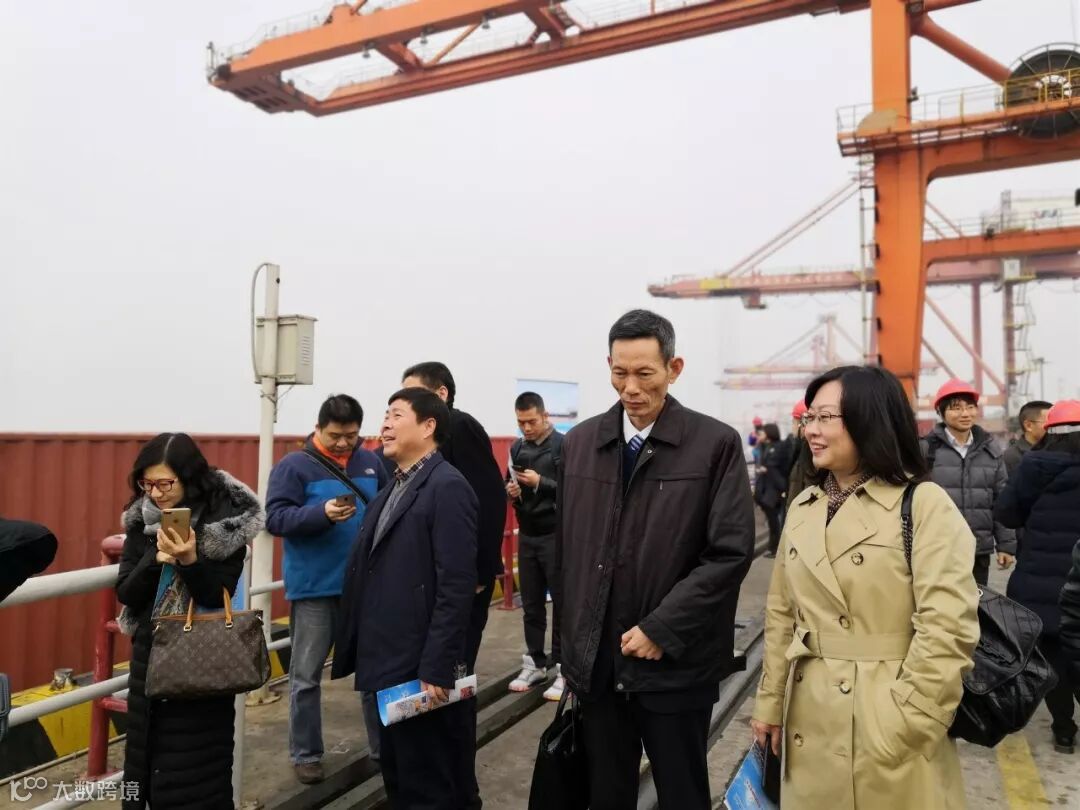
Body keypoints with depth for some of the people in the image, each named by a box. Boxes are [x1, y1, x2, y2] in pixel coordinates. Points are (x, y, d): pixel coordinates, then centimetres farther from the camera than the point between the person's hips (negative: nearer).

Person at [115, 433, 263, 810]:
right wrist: (157, 558, -20)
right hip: (150, 655, 4)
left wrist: (189, 560, -29)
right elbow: (126, 594, -2)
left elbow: (218, 597, -12)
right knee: (150, 761, 14)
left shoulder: (226, 521, -13)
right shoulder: (141, 521, 0)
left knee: (197, 771, 1)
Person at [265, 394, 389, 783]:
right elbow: (275, 518, -13)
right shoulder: (293, 466, -7)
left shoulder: (372, 463, 5)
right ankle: (305, 754, 27)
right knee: (306, 676, 10)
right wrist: (322, 513, -27)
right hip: (313, 587, -3)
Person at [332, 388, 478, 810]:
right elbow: (372, 574, 14)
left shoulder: (447, 487, -15)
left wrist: (437, 667, -21)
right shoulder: (391, 489, 14)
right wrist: (358, 652, 12)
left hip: (421, 668, -9)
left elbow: (457, 585, -20)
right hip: (387, 663, 9)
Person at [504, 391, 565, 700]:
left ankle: (564, 668, 13)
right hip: (527, 536, 6)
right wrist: (511, 491, -5)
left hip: (556, 535, -5)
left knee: (561, 603, 3)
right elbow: (510, 485, 18)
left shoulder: (565, 445, -8)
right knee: (531, 604, 13)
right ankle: (535, 663, 25)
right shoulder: (517, 448, 9)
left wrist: (541, 483, -24)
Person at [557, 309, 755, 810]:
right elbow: (565, 551, 8)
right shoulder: (579, 443, 4)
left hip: (675, 666, -3)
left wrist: (660, 631, -14)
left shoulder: (716, 444, -8)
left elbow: (730, 553, -12)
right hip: (595, 664, 3)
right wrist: (572, 646, 9)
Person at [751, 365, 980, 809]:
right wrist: (770, 702, 8)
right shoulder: (802, 508, 6)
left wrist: (903, 727, -16)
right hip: (810, 718, 5)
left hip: (886, 715, -5)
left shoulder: (925, 505, -12)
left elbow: (948, 628, -17)